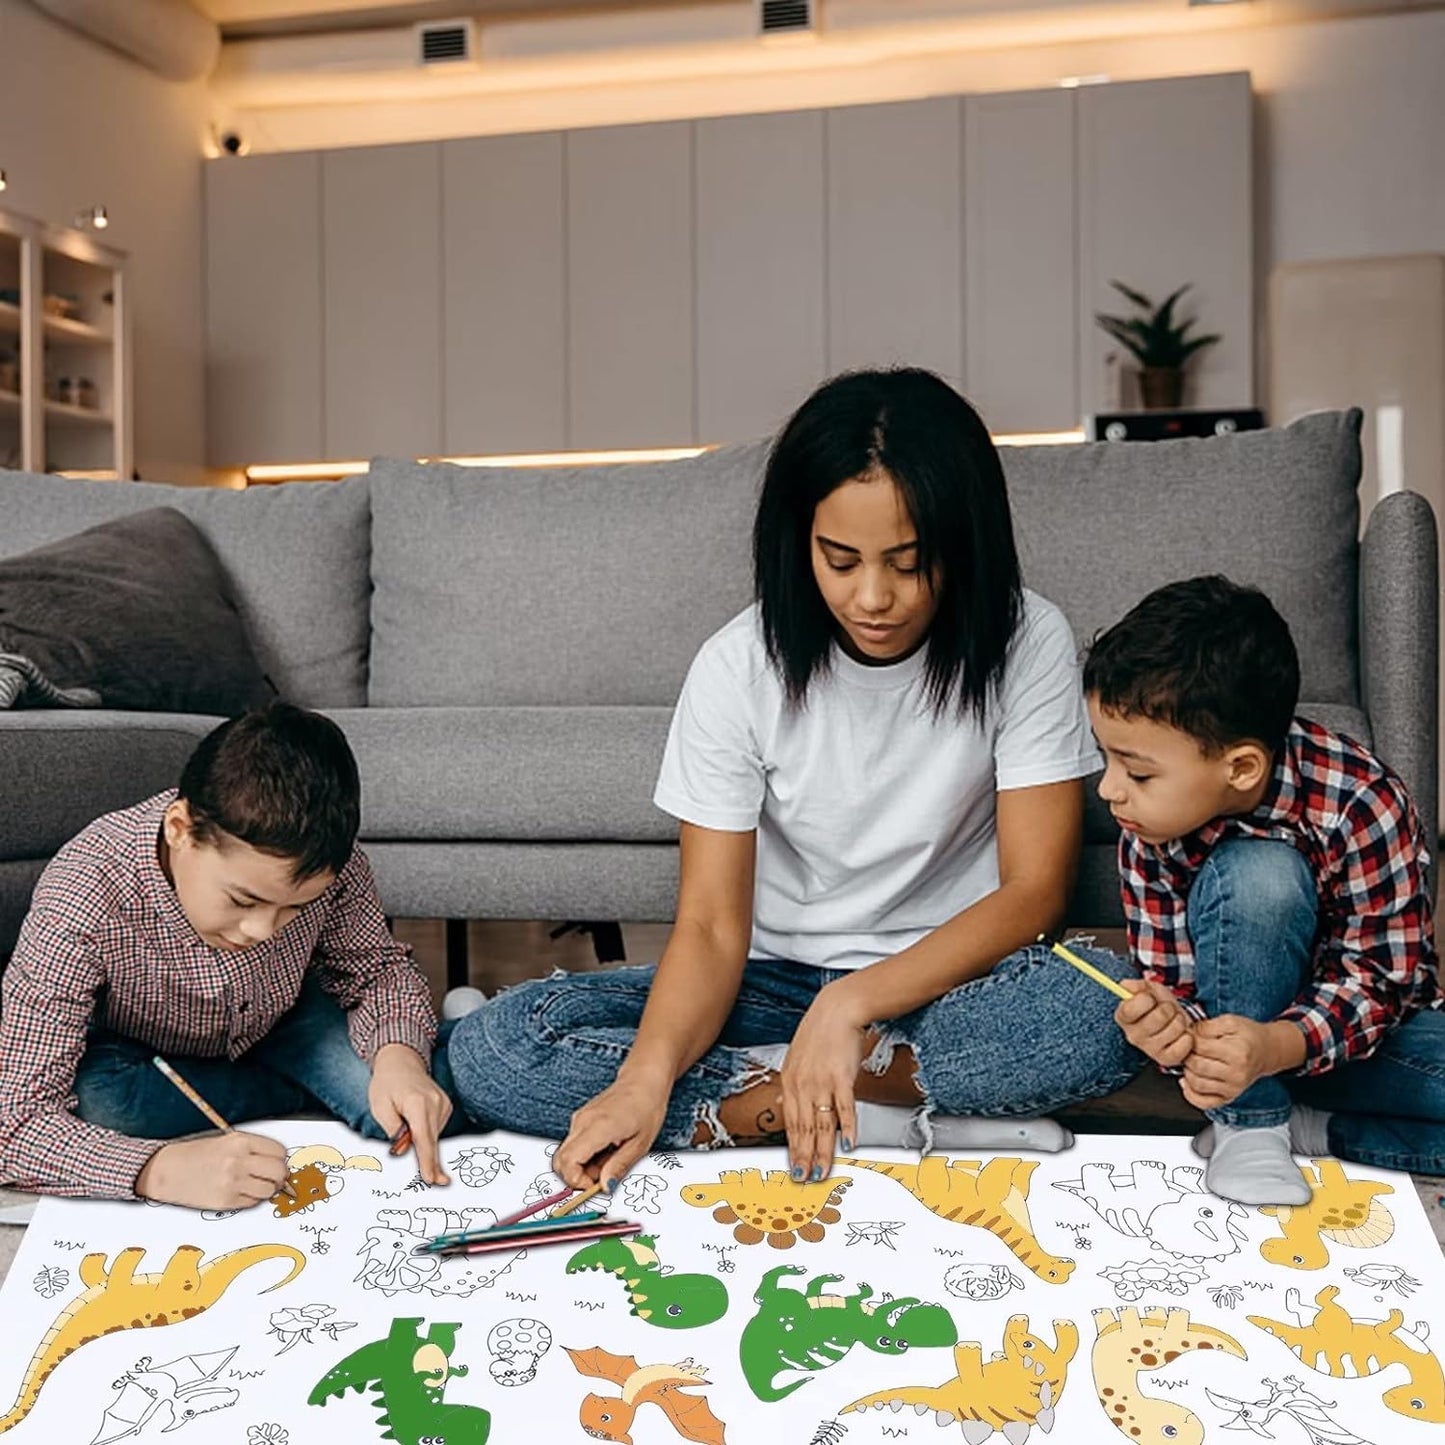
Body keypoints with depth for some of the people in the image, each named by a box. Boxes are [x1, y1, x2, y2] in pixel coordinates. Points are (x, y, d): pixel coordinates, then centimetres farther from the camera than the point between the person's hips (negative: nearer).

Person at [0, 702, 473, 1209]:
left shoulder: (328, 864, -30)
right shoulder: (79, 907, -39)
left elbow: (376, 965, -11)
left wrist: (399, 1053, -34)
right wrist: (161, 1169, -57)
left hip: (278, 1027, 1)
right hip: (141, 1059, 0)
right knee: (93, 1101, -34)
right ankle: (307, 1098, -9)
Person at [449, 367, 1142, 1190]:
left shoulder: (1027, 644, -11)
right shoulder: (740, 668, -10)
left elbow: (1033, 892, -13)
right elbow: (711, 925, -12)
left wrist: (851, 1003, -26)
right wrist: (648, 1075, -32)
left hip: (950, 978, -1)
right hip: (774, 984, 2)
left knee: (1105, 1008, -36)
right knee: (491, 1050, -21)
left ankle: (762, 1085, -22)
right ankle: (894, 1115, -22)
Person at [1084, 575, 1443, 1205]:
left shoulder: (1360, 803, -26)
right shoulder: (1150, 830, -17)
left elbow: (1378, 977, -20)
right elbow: (1173, 978, -10)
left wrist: (1278, 1047, -39)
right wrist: (1170, 1023, -35)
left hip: (1369, 1023, 0)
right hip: (1236, 1014, 1)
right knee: (1255, 874, -33)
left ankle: (1299, 1125, -14)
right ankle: (1248, 1124, -19)